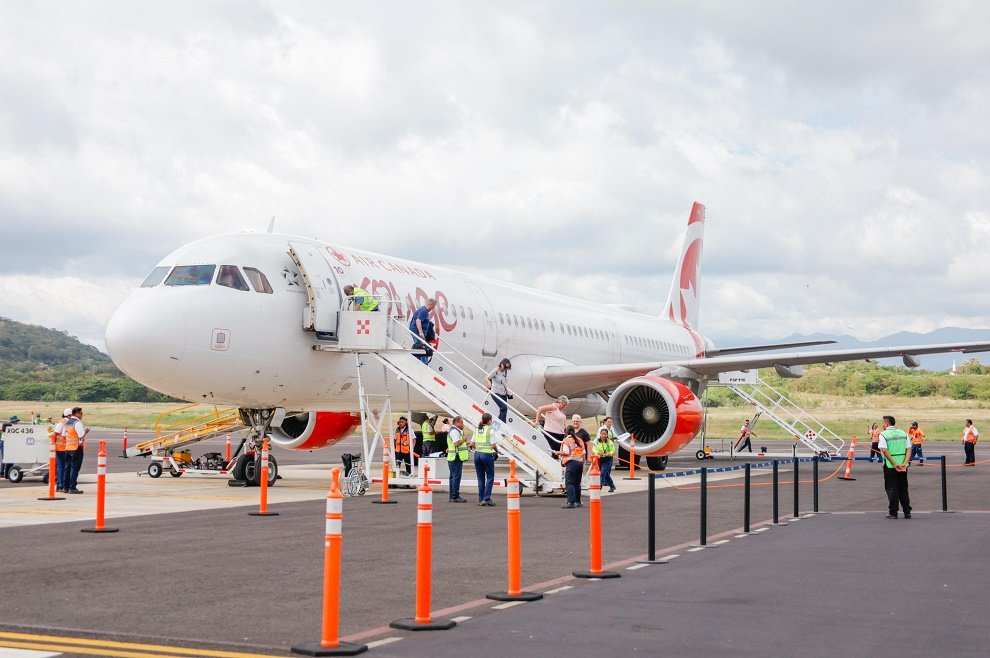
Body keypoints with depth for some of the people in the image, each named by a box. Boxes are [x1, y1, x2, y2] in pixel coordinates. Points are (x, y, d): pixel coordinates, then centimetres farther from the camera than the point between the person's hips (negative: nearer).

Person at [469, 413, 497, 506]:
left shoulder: (477, 430, 8)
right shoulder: (490, 430, -8)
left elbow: (472, 444, 8)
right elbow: (493, 445, -10)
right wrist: (496, 450, 10)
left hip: (477, 454, 5)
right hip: (487, 455, -5)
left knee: (480, 478, 10)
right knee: (490, 477, 4)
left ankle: (481, 500, 9)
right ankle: (486, 498, -5)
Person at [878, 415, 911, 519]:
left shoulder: (883, 435, -6)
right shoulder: (903, 433, 9)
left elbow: (885, 451, -16)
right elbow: (908, 449, 0)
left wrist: (894, 464, -16)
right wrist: (905, 463, -9)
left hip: (890, 466, -4)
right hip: (903, 466, 4)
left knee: (892, 489, 3)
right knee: (903, 489, 13)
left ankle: (893, 512, 2)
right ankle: (907, 512, 14)